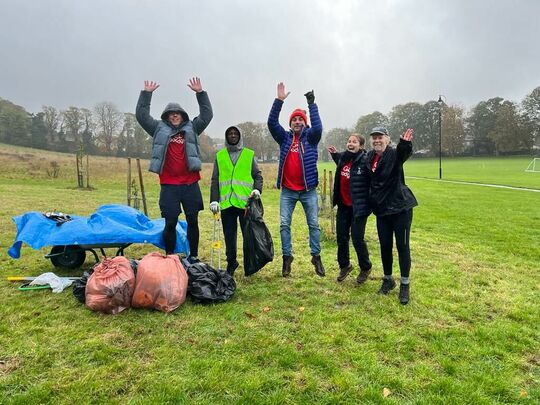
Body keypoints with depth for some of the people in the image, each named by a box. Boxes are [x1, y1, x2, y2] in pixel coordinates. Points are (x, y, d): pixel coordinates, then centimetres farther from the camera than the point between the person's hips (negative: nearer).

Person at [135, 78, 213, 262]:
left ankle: (193, 256, 17)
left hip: (190, 184, 1)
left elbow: (207, 115, 9)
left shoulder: (191, 128, 13)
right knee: (170, 223, 2)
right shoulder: (159, 129, 11)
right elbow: (142, 115, 9)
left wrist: (200, 93, 2)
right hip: (169, 186, -1)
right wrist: (146, 93, 4)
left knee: (192, 221, 7)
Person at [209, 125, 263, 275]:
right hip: (226, 203, 2)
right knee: (229, 235, 8)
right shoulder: (219, 156, 12)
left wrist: (257, 189, -12)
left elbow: (258, 176, 7)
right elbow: (215, 180, 10)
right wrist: (214, 200, 2)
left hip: (246, 202, -1)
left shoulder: (250, 155, 8)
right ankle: (231, 262, 24)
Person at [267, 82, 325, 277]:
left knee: (313, 224, 6)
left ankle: (316, 256, 18)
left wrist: (312, 104, -20)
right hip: (287, 190, 1)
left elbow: (318, 126, -17)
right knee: (284, 224, 3)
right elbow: (271, 123, -5)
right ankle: (287, 256, 16)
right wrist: (279, 100, -13)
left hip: (308, 190, -1)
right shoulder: (284, 137, 6)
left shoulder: (310, 137, 3)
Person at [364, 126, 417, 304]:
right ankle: (388, 280, 29)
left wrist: (405, 143, -56)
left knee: (402, 246, 2)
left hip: (400, 207, -5)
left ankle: (405, 285, 15)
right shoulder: (369, 157, 5)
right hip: (381, 209, 5)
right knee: (385, 246, 12)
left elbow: (404, 153, -36)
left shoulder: (394, 153, -13)